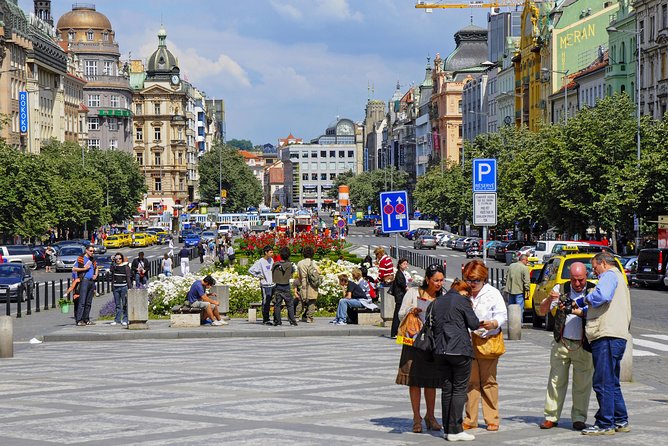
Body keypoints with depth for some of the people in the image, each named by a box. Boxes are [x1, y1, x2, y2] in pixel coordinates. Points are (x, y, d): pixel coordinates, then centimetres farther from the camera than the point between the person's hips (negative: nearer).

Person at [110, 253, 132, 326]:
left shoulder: (126, 267, 3)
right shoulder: (114, 266, 11)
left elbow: (128, 277, 1)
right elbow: (110, 271, -11)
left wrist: (129, 287, -5)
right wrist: (113, 261, -13)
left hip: (124, 287, -3)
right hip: (116, 287, 3)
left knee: (125, 304, -3)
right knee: (117, 304, 7)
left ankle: (125, 320, 1)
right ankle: (117, 319, 10)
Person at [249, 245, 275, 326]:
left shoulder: (271, 260, 10)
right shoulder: (260, 262, -11)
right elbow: (250, 270, -13)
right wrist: (259, 276, -10)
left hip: (272, 284, 6)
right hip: (265, 285, -6)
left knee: (268, 302, 9)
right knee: (265, 303, -1)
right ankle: (266, 320, 4)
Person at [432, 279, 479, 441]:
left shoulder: (437, 302, 14)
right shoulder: (462, 300, -5)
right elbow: (474, 324, -4)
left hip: (440, 350, 6)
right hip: (460, 350, -6)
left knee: (447, 388, 11)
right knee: (459, 389, -1)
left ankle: (447, 429, 12)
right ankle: (455, 430, -5)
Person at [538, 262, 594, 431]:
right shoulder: (561, 289, 8)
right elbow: (543, 310, 6)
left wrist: (576, 311, -26)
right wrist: (550, 299, -14)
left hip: (583, 345, -1)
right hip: (561, 343, 1)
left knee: (582, 383, 2)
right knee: (556, 380, 2)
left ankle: (579, 418, 11)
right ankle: (551, 416, 8)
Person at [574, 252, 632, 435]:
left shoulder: (610, 275, -5)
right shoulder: (619, 279, 28)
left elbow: (602, 295, -25)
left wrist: (584, 300, -9)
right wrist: (583, 310, 20)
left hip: (607, 337, -11)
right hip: (617, 337, 11)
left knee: (603, 382, -7)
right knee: (612, 382, 17)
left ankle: (605, 424, -5)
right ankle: (621, 421, 21)